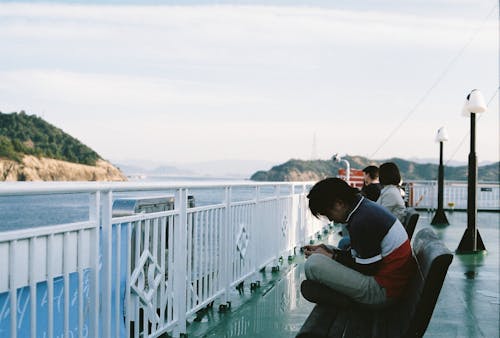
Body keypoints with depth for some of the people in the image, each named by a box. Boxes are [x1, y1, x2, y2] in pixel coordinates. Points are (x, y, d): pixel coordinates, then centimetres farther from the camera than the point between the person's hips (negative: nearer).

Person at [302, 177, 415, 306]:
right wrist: (329, 251, 6)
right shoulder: (366, 206, 9)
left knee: (313, 264, -18)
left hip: (383, 291, -11)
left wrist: (332, 257, -9)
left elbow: (368, 269, -18)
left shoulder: (362, 222, -23)